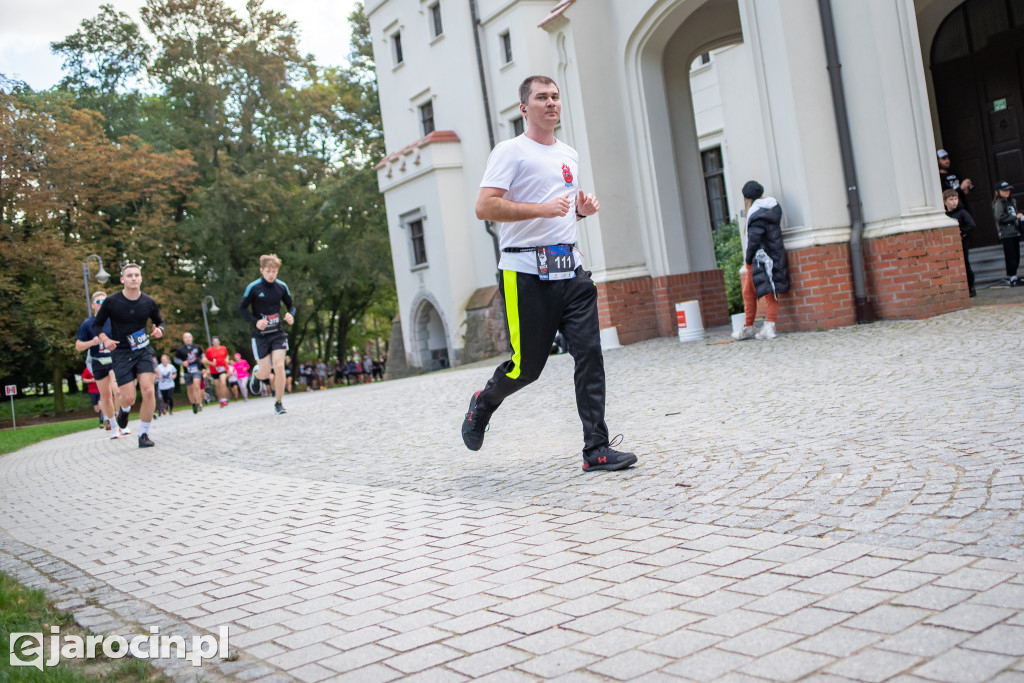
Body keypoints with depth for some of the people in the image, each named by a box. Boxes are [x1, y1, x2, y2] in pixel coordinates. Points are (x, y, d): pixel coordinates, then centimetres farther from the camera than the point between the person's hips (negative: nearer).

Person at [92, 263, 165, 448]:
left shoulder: (149, 302, 0)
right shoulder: (111, 302, -6)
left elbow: (160, 321, 17)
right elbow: (96, 325, 5)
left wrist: (159, 330, -6)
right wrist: (105, 340, -14)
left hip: (144, 350, 2)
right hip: (121, 352, -1)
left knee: (148, 391, -15)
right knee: (129, 398, -9)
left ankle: (144, 434, 1)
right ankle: (124, 409, 32)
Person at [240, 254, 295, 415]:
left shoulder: (282, 286, 1)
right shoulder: (253, 287, -8)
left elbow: (290, 306, 13)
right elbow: (242, 308, -2)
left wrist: (290, 315, -10)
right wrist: (256, 321, -17)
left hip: (278, 333, 2)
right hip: (260, 335, -2)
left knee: (279, 366, -12)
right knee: (265, 373, -2)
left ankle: (278, 403, 3)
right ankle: (256, 374, 38)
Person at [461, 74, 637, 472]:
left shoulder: (569, 155, 19)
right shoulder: (510, 152, -4)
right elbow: (484, 207, -15)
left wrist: (582, 209, 9)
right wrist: (543, 208, -22)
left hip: (570, 270, 6)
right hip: (525, 273, -6)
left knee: (590, 353, -5)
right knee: (527, 366, -1)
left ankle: (596, 450, -1)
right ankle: (483, 403, 31)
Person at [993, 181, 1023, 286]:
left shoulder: (1010, 201, 19)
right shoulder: (998, 203, -9)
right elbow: (1000, 218, -21)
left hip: (1014, 232, 9)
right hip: (1006, 234, -9)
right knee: (1011, 256, -9)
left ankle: (1011, 277, 17)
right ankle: (1013, 279, -7)